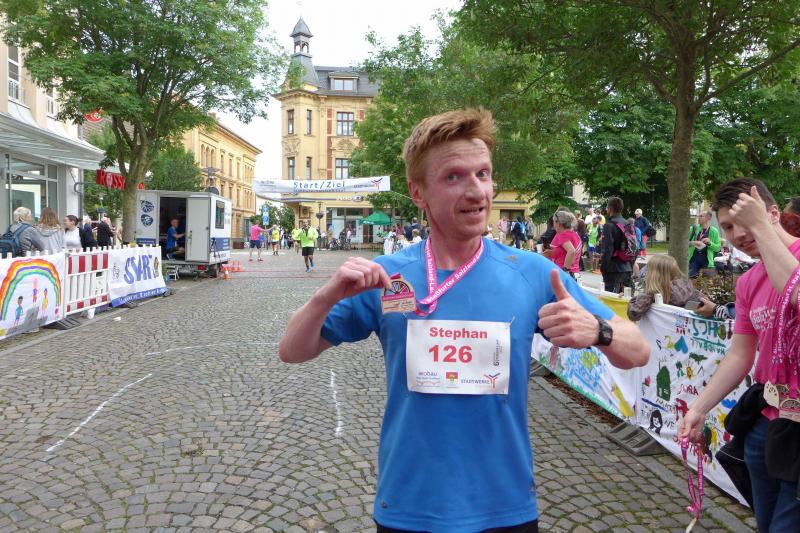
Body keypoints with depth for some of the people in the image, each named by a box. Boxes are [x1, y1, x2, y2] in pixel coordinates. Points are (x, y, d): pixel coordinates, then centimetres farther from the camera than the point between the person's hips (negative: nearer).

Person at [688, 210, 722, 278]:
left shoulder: (714, 231, 2)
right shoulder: (694, 228, 4)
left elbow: (718, 247, 3)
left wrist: (710, 243, -14)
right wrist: (693, 243, -16)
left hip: (706, 259, 0)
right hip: (694, 258, 0)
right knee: (691, 277, -5)